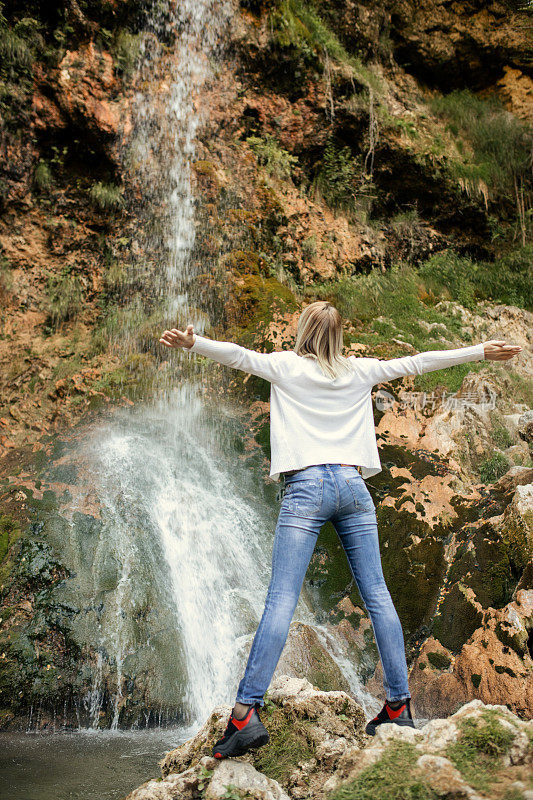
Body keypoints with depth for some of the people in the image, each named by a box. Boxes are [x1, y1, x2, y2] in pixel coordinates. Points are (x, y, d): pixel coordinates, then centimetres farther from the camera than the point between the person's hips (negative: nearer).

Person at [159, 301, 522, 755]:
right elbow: (416, 363, 21)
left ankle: (246, 714, -12)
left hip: (306, 487, -3)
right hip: (353, 485, 3)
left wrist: (192, 342, -12)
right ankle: (399, 707, 11)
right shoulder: (360, 371, 15)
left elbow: (237, 355, -7)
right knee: (377, 596, 6)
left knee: (281, 600, -9)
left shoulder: (287, 366, 8)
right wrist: (483, 351, 29)